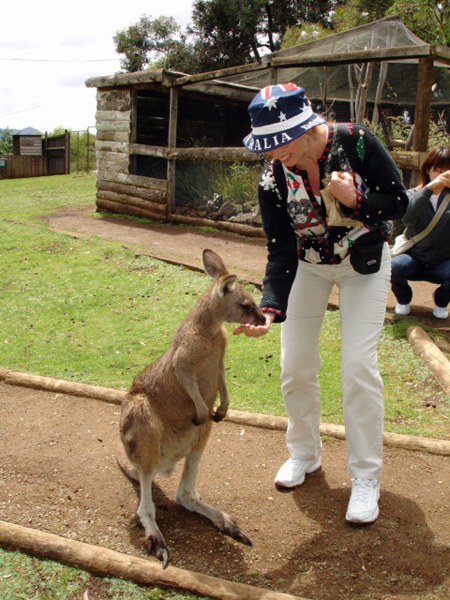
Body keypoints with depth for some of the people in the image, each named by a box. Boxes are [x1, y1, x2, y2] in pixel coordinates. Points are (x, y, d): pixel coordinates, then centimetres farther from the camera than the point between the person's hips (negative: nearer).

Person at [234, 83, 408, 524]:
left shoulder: (357, 142, -25)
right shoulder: (271, 177, -20)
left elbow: (398, 203, -15)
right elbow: (280, 251, -19)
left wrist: (354, 199, -34)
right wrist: (270, 308, -33)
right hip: (307, 264, 3)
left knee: (359, 367, -10)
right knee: (295, 366, 1)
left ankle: (365, 477, 8)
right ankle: (304, 453, 28)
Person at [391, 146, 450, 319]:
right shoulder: (414, 194, -2)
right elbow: (407, 217, -25)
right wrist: (429, 188, -34)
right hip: (415, 258, -1)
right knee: (395, 266, -34)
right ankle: (403, 300, 3)